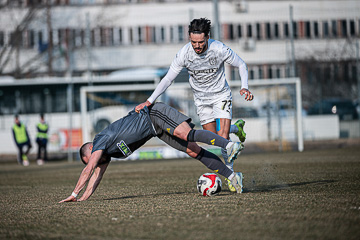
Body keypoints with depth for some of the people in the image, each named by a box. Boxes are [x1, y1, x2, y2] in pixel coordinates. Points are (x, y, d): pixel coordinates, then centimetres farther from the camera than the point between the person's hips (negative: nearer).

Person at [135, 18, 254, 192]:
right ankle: (236, 128, 41)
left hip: (221, 95, -3)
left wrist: (244, 87, -25)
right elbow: (168, 79, -13)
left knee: (222, 137, -16)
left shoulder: (219, 49, -26)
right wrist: (150, 101, -20)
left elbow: (241, 65, -9)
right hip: (201, 99, 3)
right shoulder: (184, 53, -22)